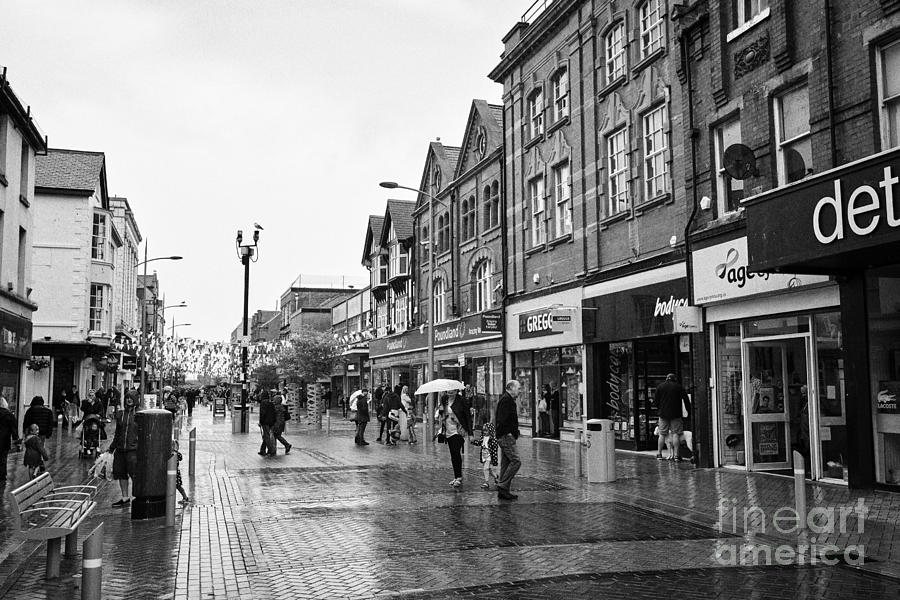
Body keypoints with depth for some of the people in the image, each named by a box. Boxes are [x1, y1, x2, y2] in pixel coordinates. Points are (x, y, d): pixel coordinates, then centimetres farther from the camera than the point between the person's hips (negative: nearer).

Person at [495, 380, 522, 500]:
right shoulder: (506, 400, -14)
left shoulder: (508, 399, 19)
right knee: (515, 461, -13)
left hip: (506, 436, 11)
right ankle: (503, 486, -11)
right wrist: (507, 433, -19)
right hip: (506, 436, -11)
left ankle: (503, 491, 13)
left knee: (506, 463, 11)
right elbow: (502, 419, -22)